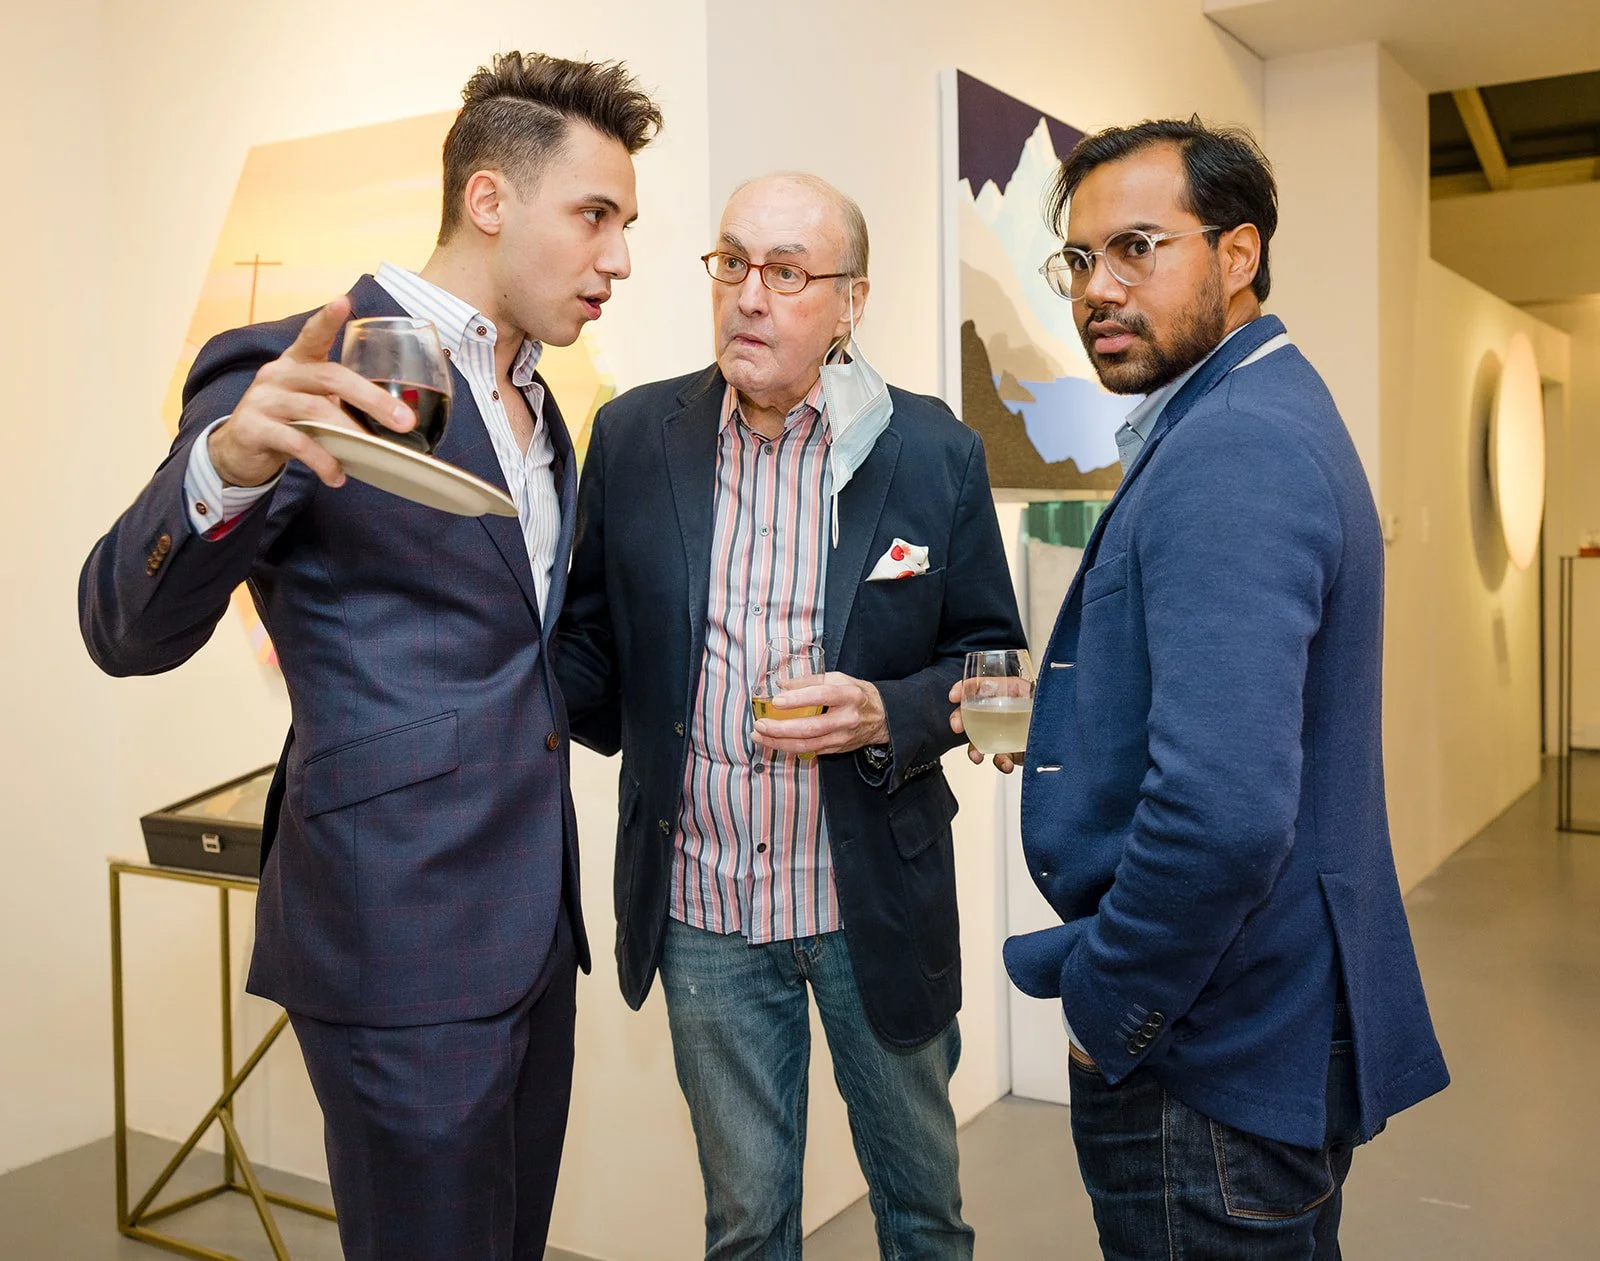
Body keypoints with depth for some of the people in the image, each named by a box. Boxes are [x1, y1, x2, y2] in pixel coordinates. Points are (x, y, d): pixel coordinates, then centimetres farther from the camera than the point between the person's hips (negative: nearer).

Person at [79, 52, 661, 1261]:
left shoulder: (538, 403, 14)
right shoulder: (300, 374, -12)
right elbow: (131, 631, -18)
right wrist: (228, 468, -36)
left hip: (534, 930, 8)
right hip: (406, 945, -8)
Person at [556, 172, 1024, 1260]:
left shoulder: (935, 453, -7)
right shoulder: (633, 437, -3)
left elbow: (990, 660, -2)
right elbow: (592, 644, 6)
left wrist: (885, 716, -20)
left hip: (880, 900, 0)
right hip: (702, 908, 1)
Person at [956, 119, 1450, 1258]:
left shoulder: (1230, 452, -23)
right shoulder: (1268, 409, 10)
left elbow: (1223, 813, -33)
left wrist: (1107, 1012, -18)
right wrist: (1065, 718, 6)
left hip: (1210, 1067, -10)